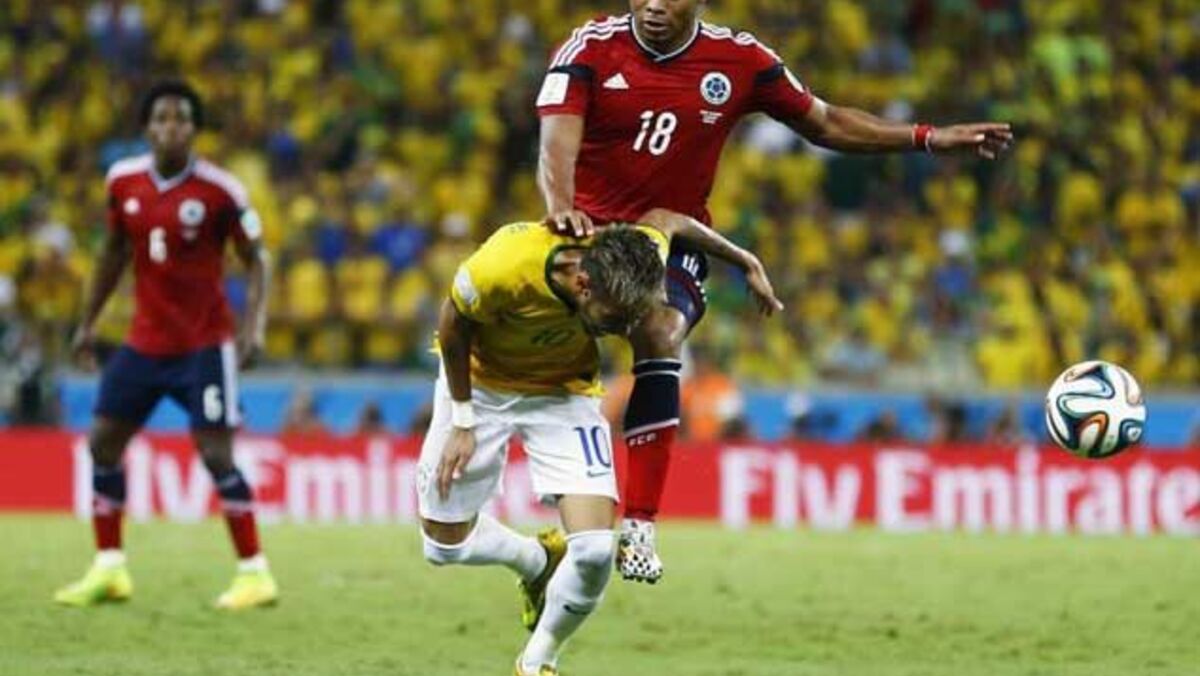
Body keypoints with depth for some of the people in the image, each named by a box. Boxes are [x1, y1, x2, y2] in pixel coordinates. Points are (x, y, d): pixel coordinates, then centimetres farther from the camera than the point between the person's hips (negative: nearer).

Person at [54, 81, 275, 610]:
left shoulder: (219, 190, -13)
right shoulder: (123, 182, 1)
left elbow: (256, 258, -6)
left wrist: (254, 325, -18)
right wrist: (88, 322, 16)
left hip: (204, 343, -5)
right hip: (145, 341, 5)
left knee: (216, 453, -11)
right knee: (102, 442, 4)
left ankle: (254, 573, -3)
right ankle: (108, 570, 14)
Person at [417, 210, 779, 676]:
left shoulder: (635, 256, -30)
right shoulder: (502, 269, -39)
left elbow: (666, 221, -4)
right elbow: (454, 325, -17)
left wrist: (747, 263, 8)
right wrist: (462, 421, -12)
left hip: (563, 389, 1)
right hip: (481, 382, -1)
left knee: (595, 551, -16)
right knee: (445, 546, 3)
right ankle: (538, 562, 34)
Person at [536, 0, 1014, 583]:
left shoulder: (739, 61, -2)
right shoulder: (591, 48, -8)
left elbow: (824, 123, 11)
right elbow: (558, 139, -22)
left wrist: (928, 138, 3)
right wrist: (561, 205, -44)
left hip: (674, 238, -1)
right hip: (590, 231, 1)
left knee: (660, 334, -28)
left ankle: (639, 526, -29)